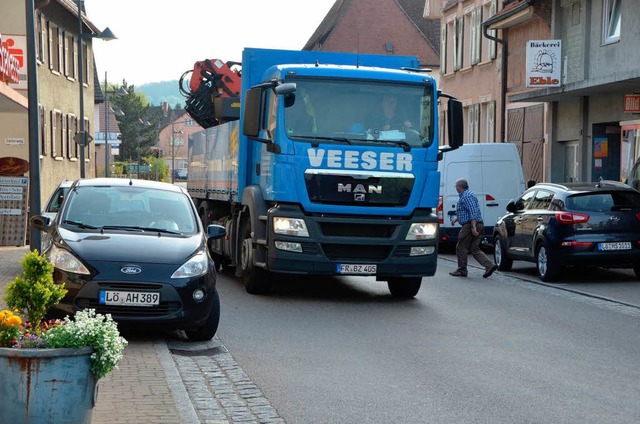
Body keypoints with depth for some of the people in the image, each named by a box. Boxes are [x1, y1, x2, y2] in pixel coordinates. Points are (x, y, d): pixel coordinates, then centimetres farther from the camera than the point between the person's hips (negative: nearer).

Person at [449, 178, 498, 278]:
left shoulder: (466, 196, -13)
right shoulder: (468, 194, 21)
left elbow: (473, 212, -23)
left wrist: (473, 227, -28)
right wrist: (456, 218, 33)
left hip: (469, 226, -10)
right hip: (479, 225, 10)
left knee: (461, 248, 1)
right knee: (475, 249, 9)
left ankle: (462, 270, 8)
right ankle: (490, 265, -6)